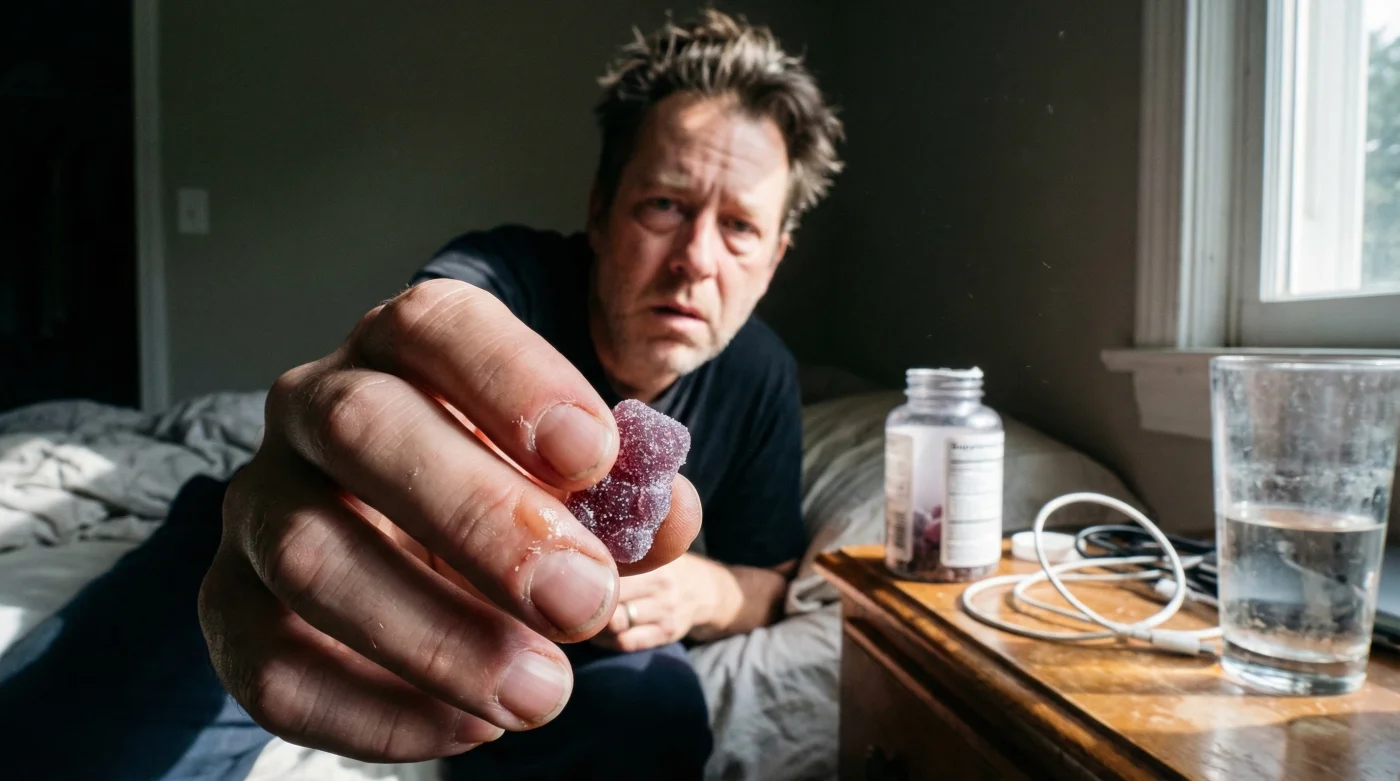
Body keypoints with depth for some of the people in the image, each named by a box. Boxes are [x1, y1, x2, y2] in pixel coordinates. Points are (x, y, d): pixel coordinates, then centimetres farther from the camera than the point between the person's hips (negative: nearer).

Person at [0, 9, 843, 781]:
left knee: (654, 712, -31)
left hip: (556, 644, 3)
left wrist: (706, 591, -21)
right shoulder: (496, 282, -25)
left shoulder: (760, 378, -12)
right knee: (227, 524, -30)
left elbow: (770, 577, 0)